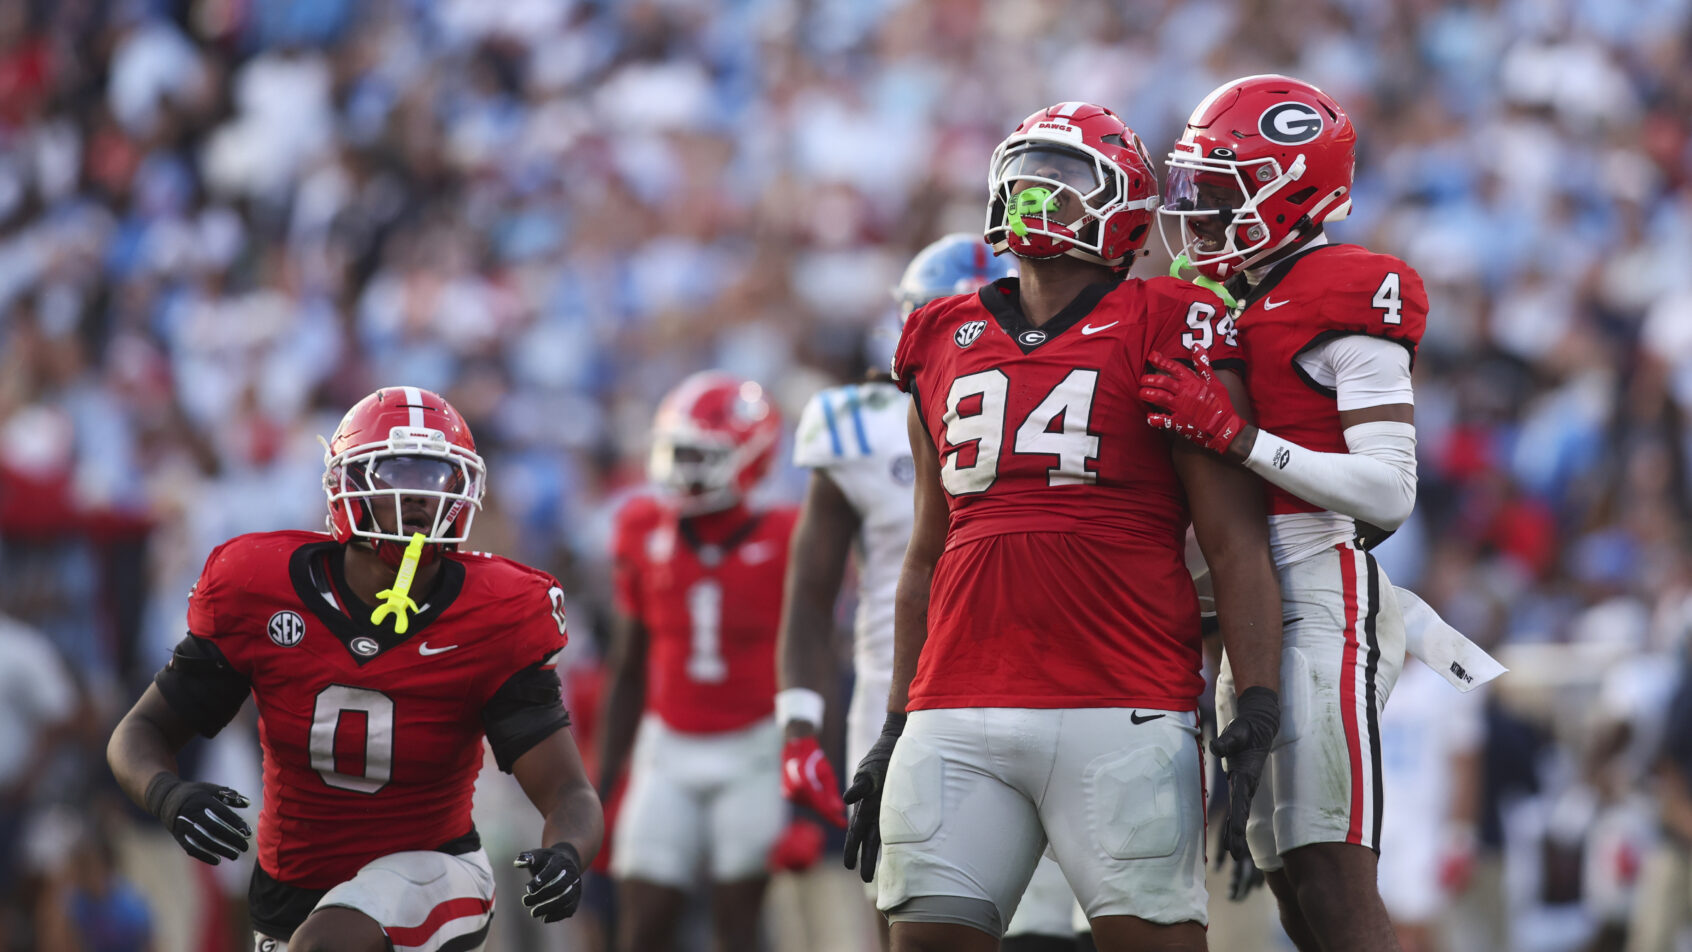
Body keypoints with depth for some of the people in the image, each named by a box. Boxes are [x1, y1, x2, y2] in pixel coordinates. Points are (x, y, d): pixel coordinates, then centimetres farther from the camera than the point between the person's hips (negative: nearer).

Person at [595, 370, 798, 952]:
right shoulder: (646, 537, 4)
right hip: (669, 751, 4)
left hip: (754, 750, -3)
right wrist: (601, 787, 11)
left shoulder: (782, 544, -8)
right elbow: (628, 671, 12)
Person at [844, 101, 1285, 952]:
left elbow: (1234, 540, -2)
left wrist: (1259, 701, -11)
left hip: (1122, 716, -5)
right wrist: (895, 729, 21)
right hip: (958, 715, 5)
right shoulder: (946, 345, 18)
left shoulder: (1165, 333, 2)